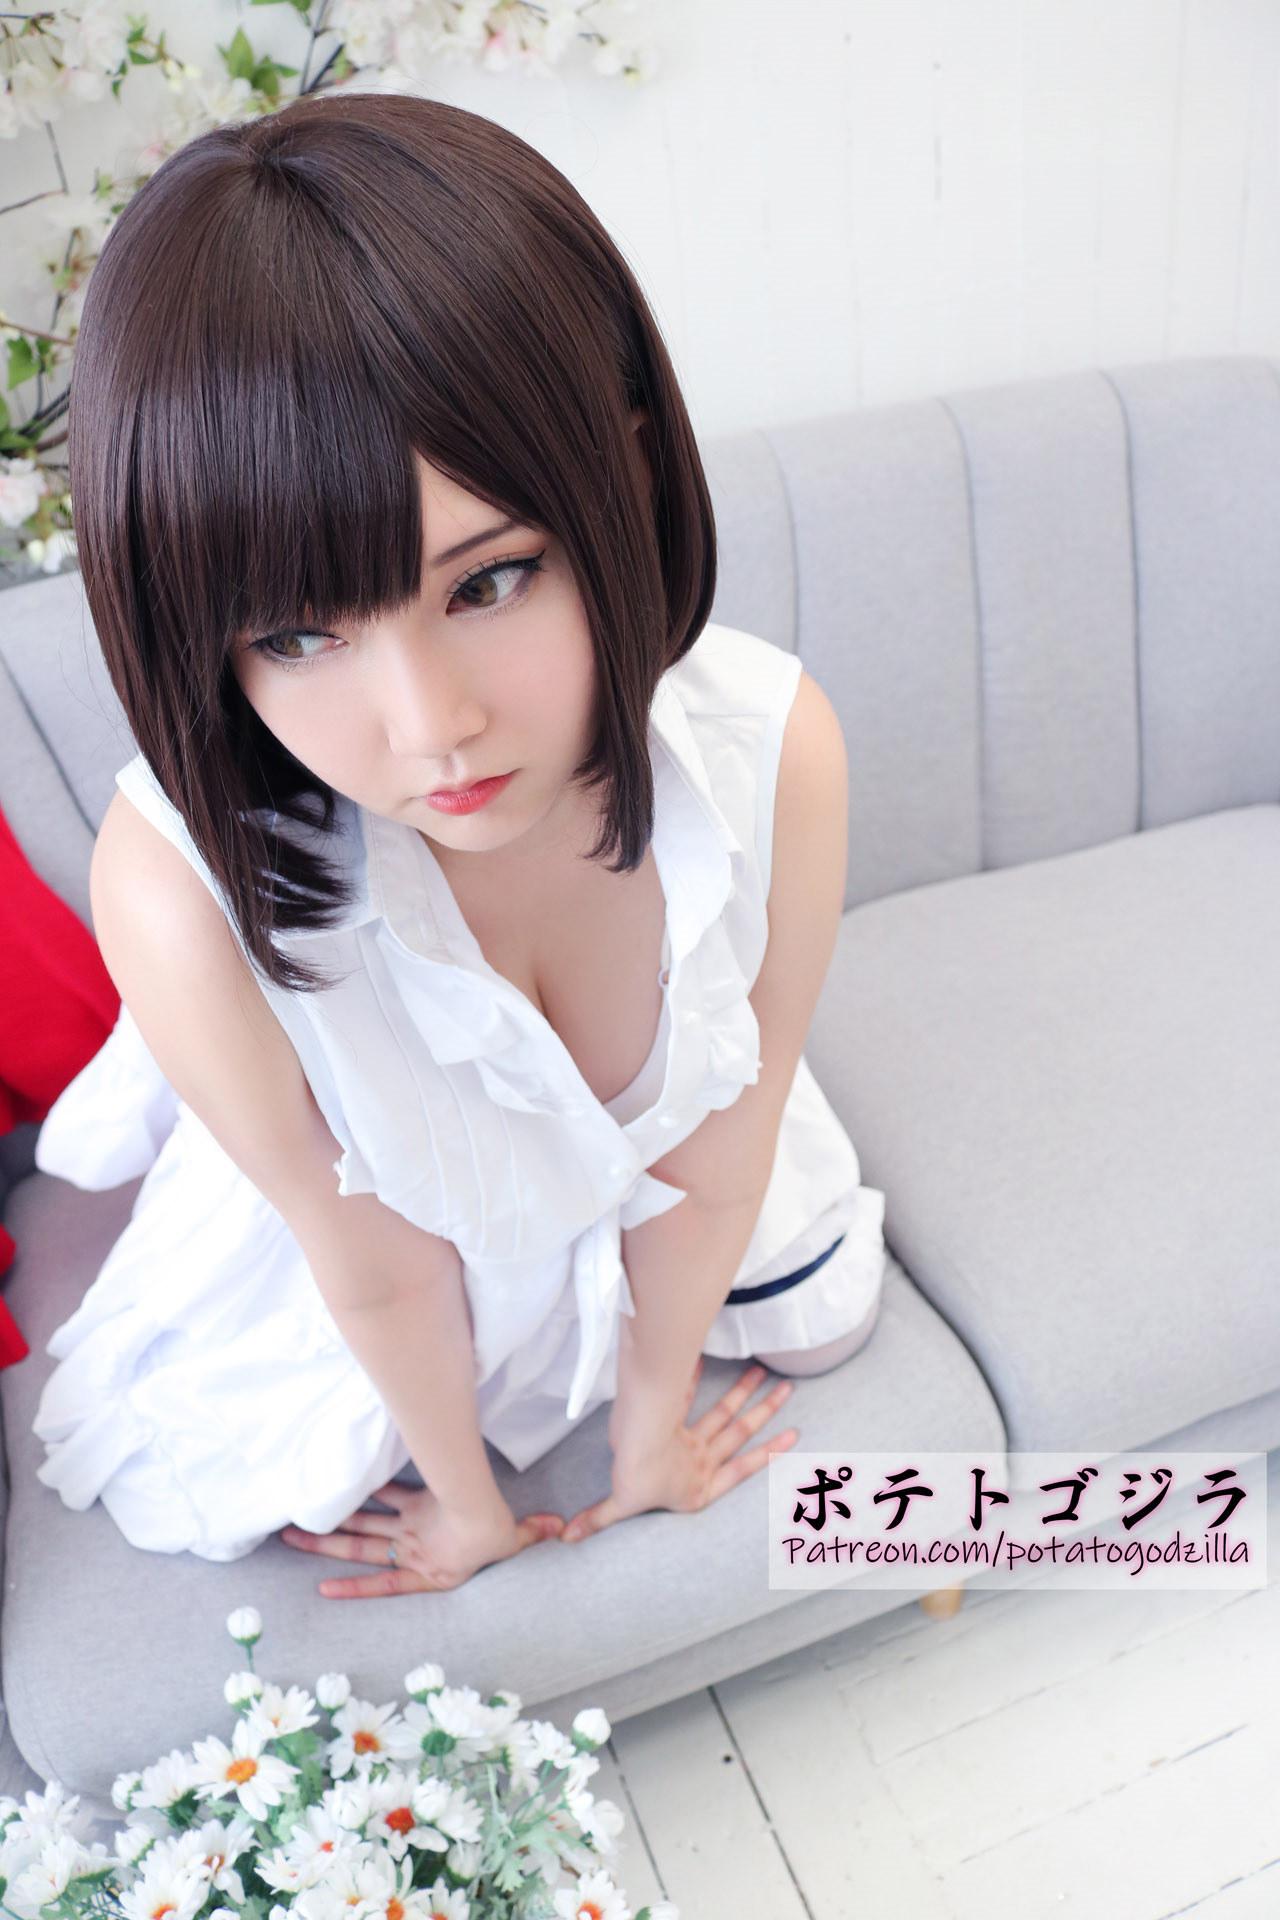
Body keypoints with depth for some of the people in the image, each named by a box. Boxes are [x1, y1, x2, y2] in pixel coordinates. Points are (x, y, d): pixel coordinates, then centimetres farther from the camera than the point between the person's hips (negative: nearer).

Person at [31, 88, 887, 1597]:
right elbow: (377, 1257, -25)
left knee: (822, 1316, 24)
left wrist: (652, 1416, -3)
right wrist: (466, 1498, -4)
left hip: (642, 1156, 2)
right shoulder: (189, 894, -43)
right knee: (226, 1494, 20)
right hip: (357, 1194, -1)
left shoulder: (778, 754, -37)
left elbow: (713, 1160, -21)